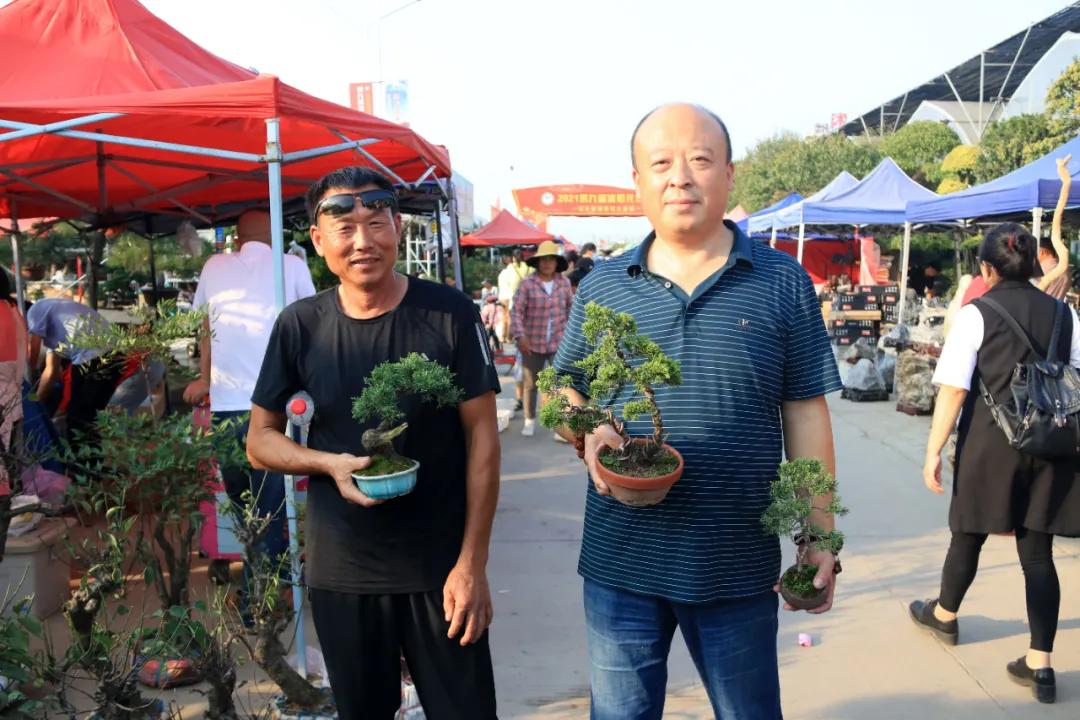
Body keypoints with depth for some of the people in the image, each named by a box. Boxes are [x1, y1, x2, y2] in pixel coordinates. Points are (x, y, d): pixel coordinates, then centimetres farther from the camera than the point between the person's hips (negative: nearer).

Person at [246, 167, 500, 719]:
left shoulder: (449, 314, -9)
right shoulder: (300, 326, -4)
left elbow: (481, 436, -7)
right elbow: (260, 439, 5)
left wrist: (472, 563, -11)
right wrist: (331, 463, -16)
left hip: (440, 567, -2)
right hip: (340, 572, 2)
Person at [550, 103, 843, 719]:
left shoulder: (784, 283, -2)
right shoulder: (602, 286, 2)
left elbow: (805, 415, 0)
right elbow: (565, 395, 10)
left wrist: (821, 537, -1)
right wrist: (586, 433, -13)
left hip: (740, 565, -1)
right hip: (620, 559, 2)